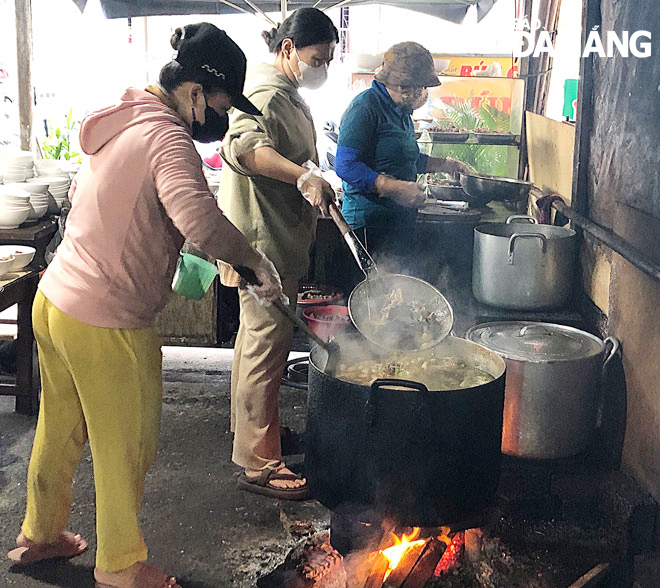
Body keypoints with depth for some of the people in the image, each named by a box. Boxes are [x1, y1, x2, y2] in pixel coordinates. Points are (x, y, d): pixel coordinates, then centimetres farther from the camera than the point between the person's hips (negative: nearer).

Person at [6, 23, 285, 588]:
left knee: (60, 429, 25)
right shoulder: (168, 139, -21)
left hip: (54, 300, 9)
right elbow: (200, 219, -38)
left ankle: (39, 533, 44)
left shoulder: (118, 123, 9)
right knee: (125, 448, 10)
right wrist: (258, 261, -25)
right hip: (106, 325, -9)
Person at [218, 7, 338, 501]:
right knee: (266, 347, -7)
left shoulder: (289, 95, 16)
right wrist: (303, 176, -49)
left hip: (280, 241, 11)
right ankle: (259, 465, 1)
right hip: (262, 245, -11)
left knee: (257, 339, 21)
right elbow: (242, 145, -40)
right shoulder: (265, 94, -19)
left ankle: (251, 426, 37)